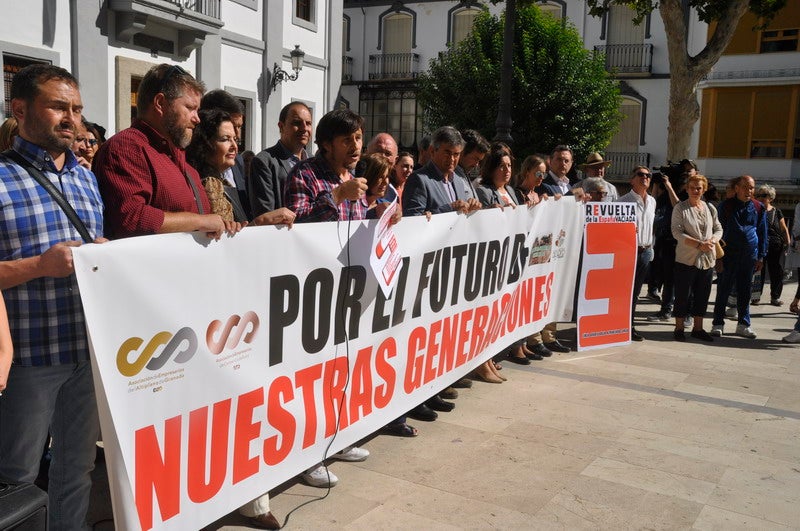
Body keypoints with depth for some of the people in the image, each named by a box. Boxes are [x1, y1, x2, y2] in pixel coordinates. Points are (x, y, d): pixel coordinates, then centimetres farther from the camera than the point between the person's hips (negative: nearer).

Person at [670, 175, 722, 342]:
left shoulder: (710, 208, 10)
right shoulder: (680, 208, -5)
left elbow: (718, 229, 14)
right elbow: (677, 232, -13)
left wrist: (712, 241, -9)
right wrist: (699, 244, -21)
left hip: (707, 259, 5)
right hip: (686, 259, -5)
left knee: (702, 295, 11)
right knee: (683, 295, 1)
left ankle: (697, 328, 22)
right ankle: (679, 328, 12)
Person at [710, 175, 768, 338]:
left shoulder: (758, 208, 7)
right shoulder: (726, 205, 1)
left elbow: (762, 233, 11)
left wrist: (761, 257, 8)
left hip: (749, 255, 2)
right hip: (728, 254, -2)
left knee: (745, 291, 9)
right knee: (723, 290, 0)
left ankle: (743, 325, 17)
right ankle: (718, 323, 7)